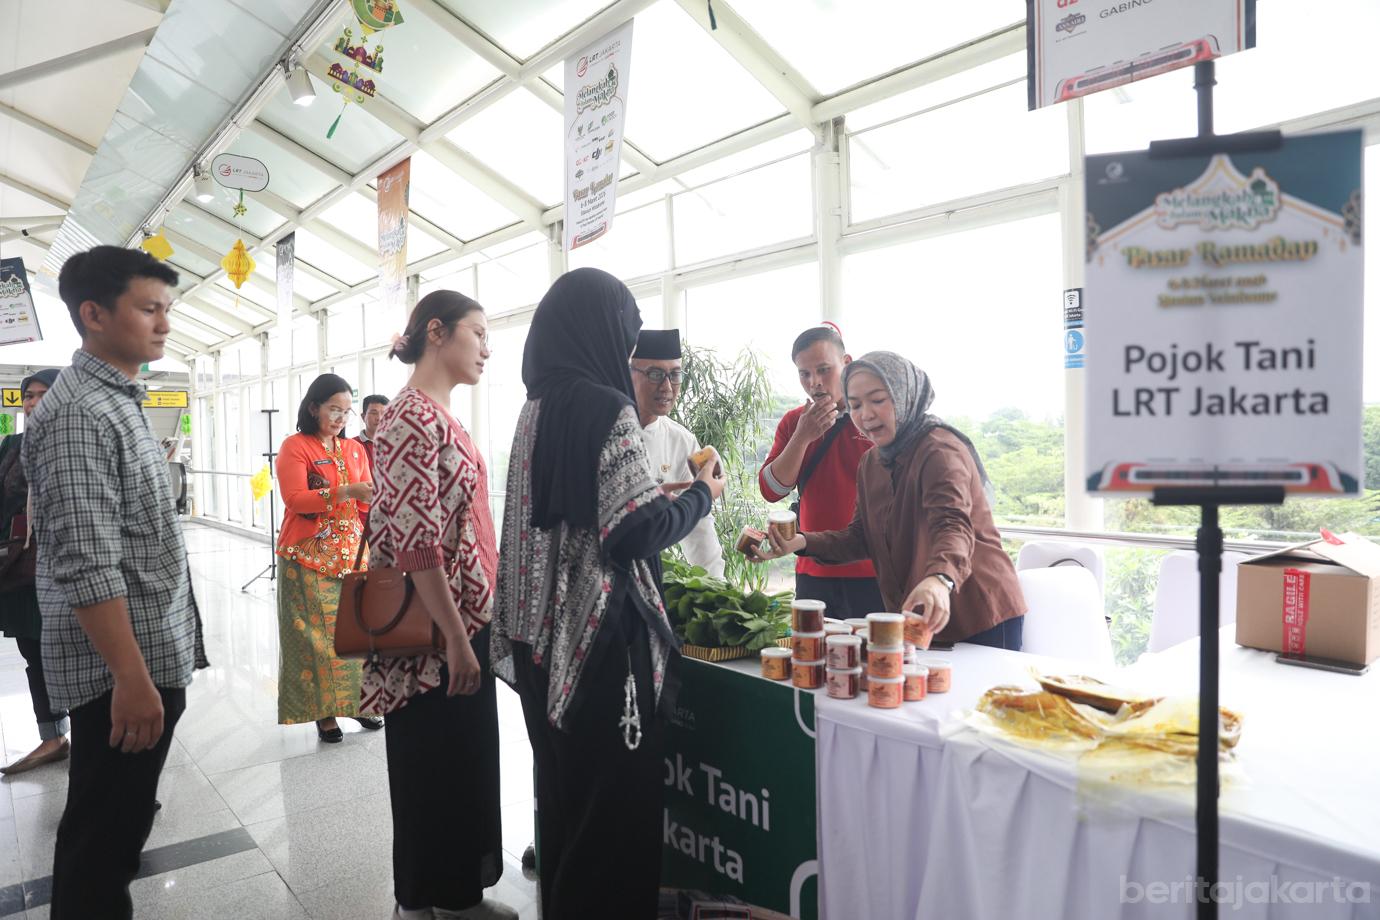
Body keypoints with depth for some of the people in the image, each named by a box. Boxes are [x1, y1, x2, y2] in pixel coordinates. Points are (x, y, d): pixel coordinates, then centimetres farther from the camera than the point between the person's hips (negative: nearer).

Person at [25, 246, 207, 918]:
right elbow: (86, 568, -25)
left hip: (152, 656, 9)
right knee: (102, 836, 6)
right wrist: (133, 678, -24)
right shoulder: (79, 414, -19)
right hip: (122, 667, -9)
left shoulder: (119, 403, 12)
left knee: (120, 818, 24)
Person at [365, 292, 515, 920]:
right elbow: (414, 543, -23)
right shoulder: (413, 419, -17)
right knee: (434, 769, 7)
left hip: (465, 622, 9)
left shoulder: (439, 416, 13)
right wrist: (457, 638, -20)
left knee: (467, 762, 19)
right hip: (438, 638, -9)